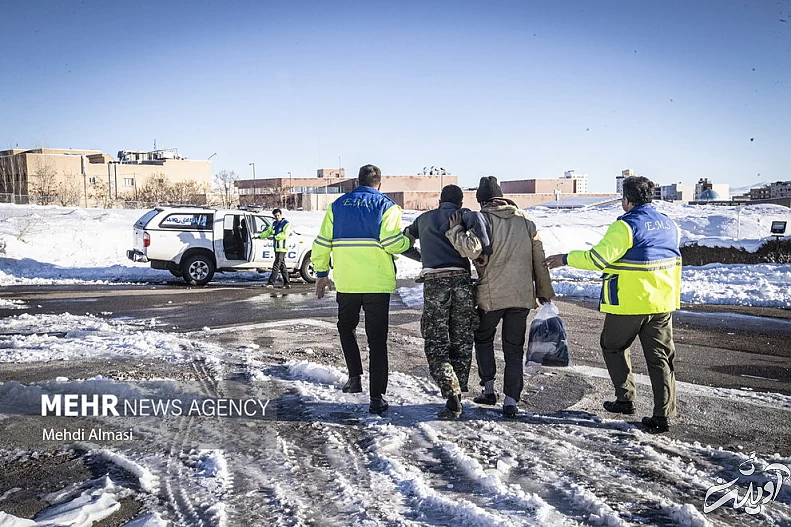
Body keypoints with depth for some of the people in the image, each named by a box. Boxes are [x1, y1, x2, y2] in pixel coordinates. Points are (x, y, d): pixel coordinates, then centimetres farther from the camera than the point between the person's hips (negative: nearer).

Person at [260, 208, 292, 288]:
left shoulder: (286, 224, -7)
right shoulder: (274, 224, 16)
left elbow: (285, 234, -18)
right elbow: (268, 231, 24)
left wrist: (274, 237, -19)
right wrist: (260, 236, 13)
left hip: (282, 248, -8)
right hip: (276, 248, 8)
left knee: (276, 265, -12)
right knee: (282, 266, 10)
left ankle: (271, 282, -14)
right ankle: (287, 283, 14)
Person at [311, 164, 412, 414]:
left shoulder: (338, 205, 10)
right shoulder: (386, 206, 0)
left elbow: (322, 243, 7)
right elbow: (391, 242, -15)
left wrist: (321, 273, 17)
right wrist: (408, 241, 6)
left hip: (346, 282, 2)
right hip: (377, 283, -2)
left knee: (346, 327, 26)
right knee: (377, 339, 4)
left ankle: (355, 377, 16)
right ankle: (376, 397, 3)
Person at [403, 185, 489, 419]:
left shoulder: (424, 218, 21)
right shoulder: (462, 214, 13)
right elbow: (475, 218, -10)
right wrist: (486, 250, -6)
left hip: (434, 282, 0)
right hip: (462, 280, 0)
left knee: (436, 344, 2)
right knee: (461, 342, 13)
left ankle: (452, 396, -13)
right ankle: (458, 394, 15)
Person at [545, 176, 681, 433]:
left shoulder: (626, 226, -16)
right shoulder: (669, 224, 8)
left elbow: (598, 257, -20)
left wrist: (566, 259, -10)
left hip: (629, 303, -6)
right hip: (662, 302, 6)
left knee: (613, 347, 16)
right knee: (660, 356, 9)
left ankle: (625, 399, 18)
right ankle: (662, 415, 7)